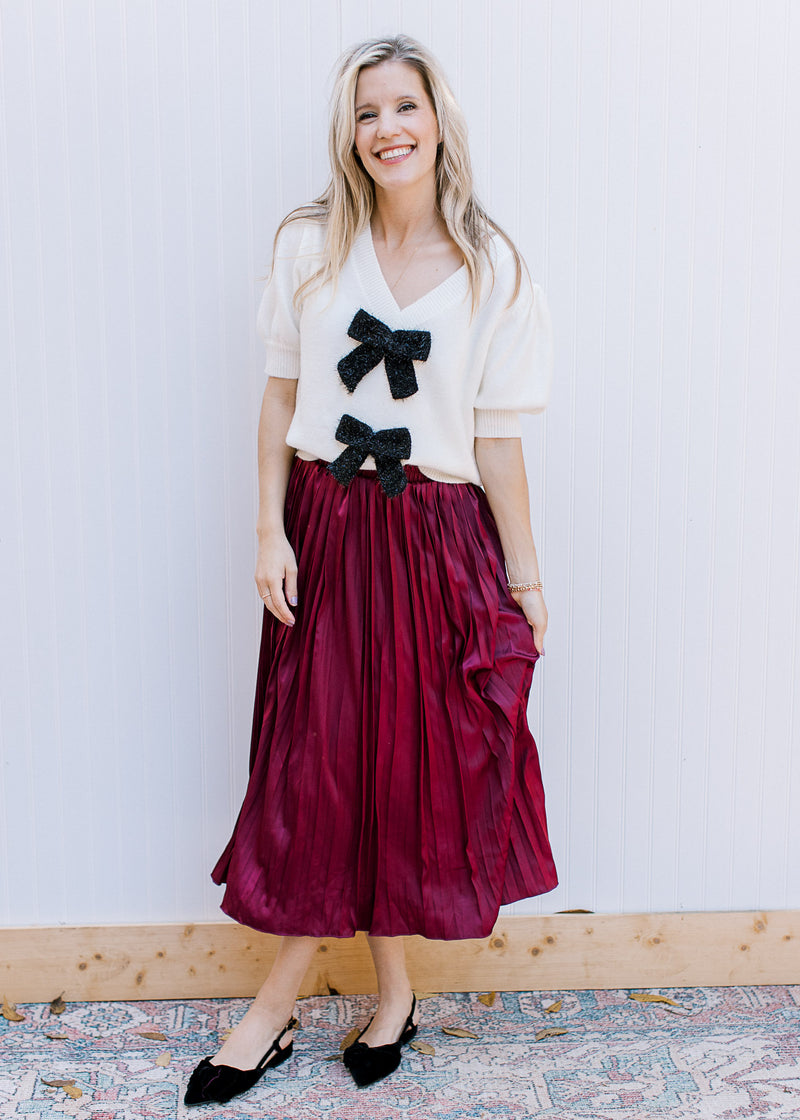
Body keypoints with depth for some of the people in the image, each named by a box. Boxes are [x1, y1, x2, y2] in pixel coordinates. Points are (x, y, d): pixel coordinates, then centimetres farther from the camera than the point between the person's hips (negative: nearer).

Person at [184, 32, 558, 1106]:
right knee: (319, 760, 3)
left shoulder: (492, 270, -1)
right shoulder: (309, 245, 3)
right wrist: (270, 531, -4)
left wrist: (525, 575, 1)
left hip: (438, 538, -1)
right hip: (326, 526, 1)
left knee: (415, 758, 5)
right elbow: (281, 395, 4)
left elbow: (497, 436, 1)